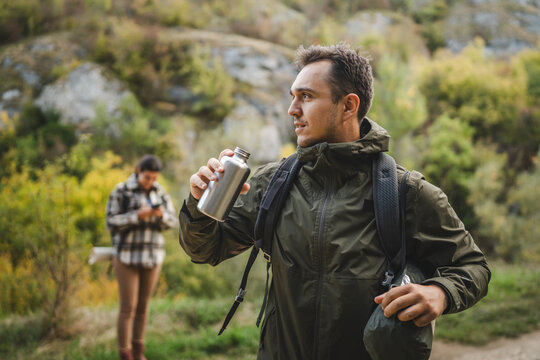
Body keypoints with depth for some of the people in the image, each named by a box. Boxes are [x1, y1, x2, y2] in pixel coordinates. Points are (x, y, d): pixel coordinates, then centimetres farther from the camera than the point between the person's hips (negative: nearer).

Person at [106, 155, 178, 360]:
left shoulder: (159, 192, 3)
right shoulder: (121, 192, -9)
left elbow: (172, 221, 3)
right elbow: (112, 223, -13)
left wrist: (162, 214, -19)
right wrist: (138, 215, -25)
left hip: (152, 256, 4)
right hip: (127, 256, -4)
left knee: (143, 305, 13)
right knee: (127, 308, -3)